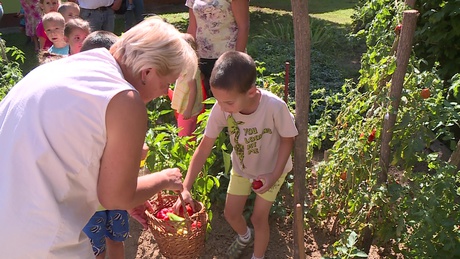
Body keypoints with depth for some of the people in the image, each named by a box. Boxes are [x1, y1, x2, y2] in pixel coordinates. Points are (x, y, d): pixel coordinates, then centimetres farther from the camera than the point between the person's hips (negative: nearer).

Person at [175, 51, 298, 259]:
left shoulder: (275, 107, -38)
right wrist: (185, 188, -25)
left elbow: (287, 139, -19)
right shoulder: (221, 108, -31)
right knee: (231, 213, 15)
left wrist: (274, 176, -24)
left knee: (258, 218, 3)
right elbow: (204, 147, -23)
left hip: (271, 169, -3)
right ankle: (245, 236, 51)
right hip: (241, 167, 3)